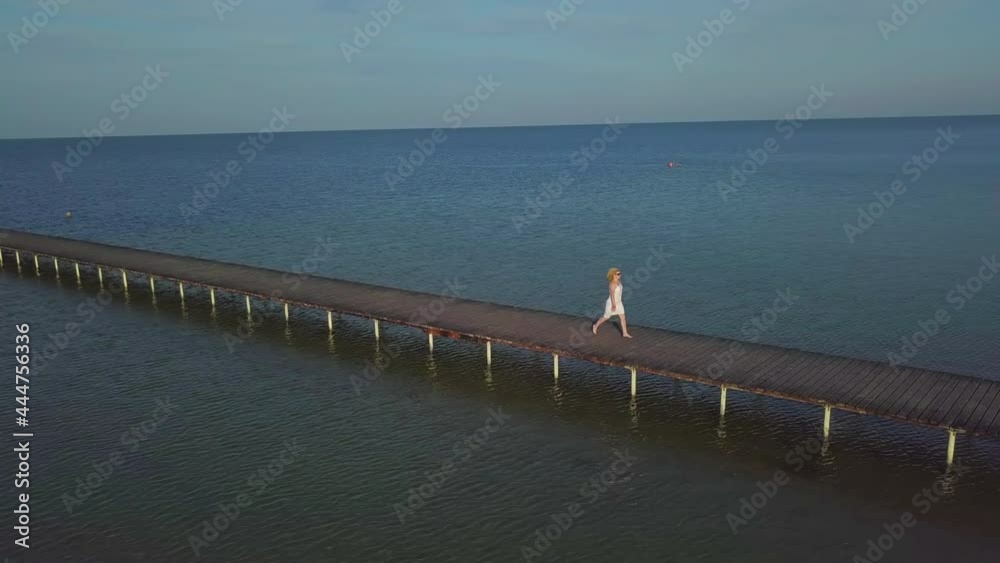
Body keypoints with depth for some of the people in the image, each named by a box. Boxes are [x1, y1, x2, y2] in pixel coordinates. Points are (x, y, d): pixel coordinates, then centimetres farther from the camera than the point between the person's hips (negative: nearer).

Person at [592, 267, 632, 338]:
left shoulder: (618, 281, 1)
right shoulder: (612, 284, -27)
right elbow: (612, 295, -26)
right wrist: (613, 305, -25)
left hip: (618, 303, 8)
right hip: (611, 303, -8)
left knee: (623, 317, 6)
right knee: (606, 317, 11)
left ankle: (625, 333, 14)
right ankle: (596, 326, 34)